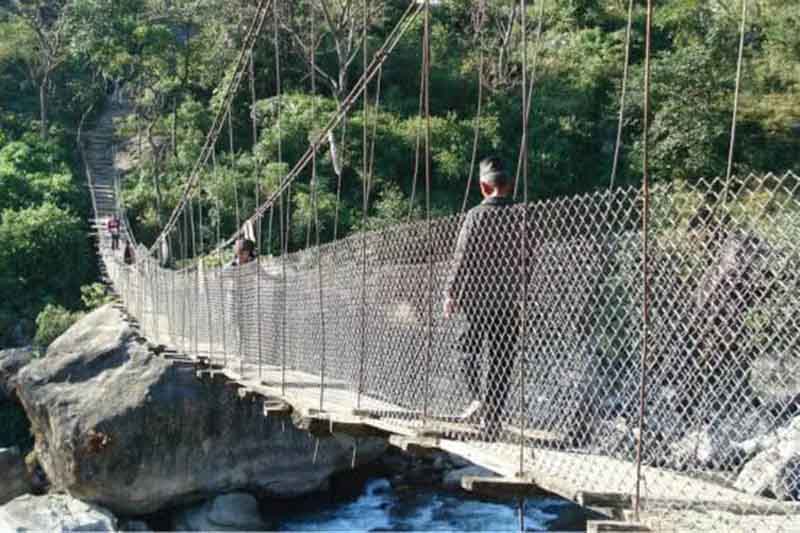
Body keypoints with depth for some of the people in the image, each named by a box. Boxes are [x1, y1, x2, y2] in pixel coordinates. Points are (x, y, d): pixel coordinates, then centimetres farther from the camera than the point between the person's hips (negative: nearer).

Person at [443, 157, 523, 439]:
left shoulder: (476, 215, -7)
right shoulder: (520, 216, 2)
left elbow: (462, 257, -10)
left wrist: (450, 293, -4)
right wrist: (525, 295, 15)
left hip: (477, 295, -2)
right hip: (510, 298, 2)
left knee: (469, 346, 15)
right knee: (501, 359, 8)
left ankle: (477, 398, -5)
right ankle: (492, 420, 9)